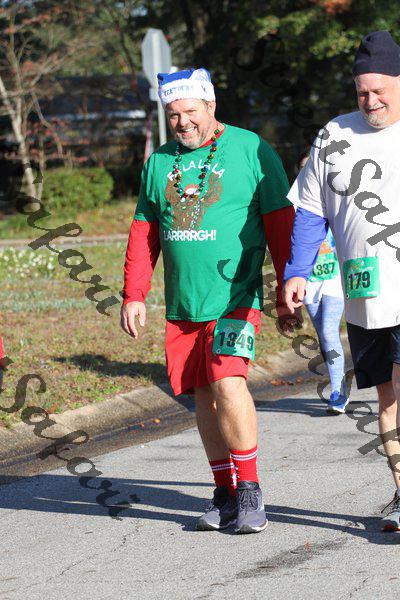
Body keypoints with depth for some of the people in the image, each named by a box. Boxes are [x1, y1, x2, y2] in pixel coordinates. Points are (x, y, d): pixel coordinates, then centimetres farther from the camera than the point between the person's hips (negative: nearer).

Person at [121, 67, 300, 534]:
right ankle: (225, 494, 14)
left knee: (228, 382, -21)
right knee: (204, 396, 5)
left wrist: (287, 294, -2)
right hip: (181, 304, 5)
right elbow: (143, 233, 18)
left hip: (235, 297, -5)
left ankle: (249, 489, -9)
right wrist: (134, 294, 10)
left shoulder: (251, 150, -2)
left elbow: (281, 224, -1)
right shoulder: (159, 163, 13)